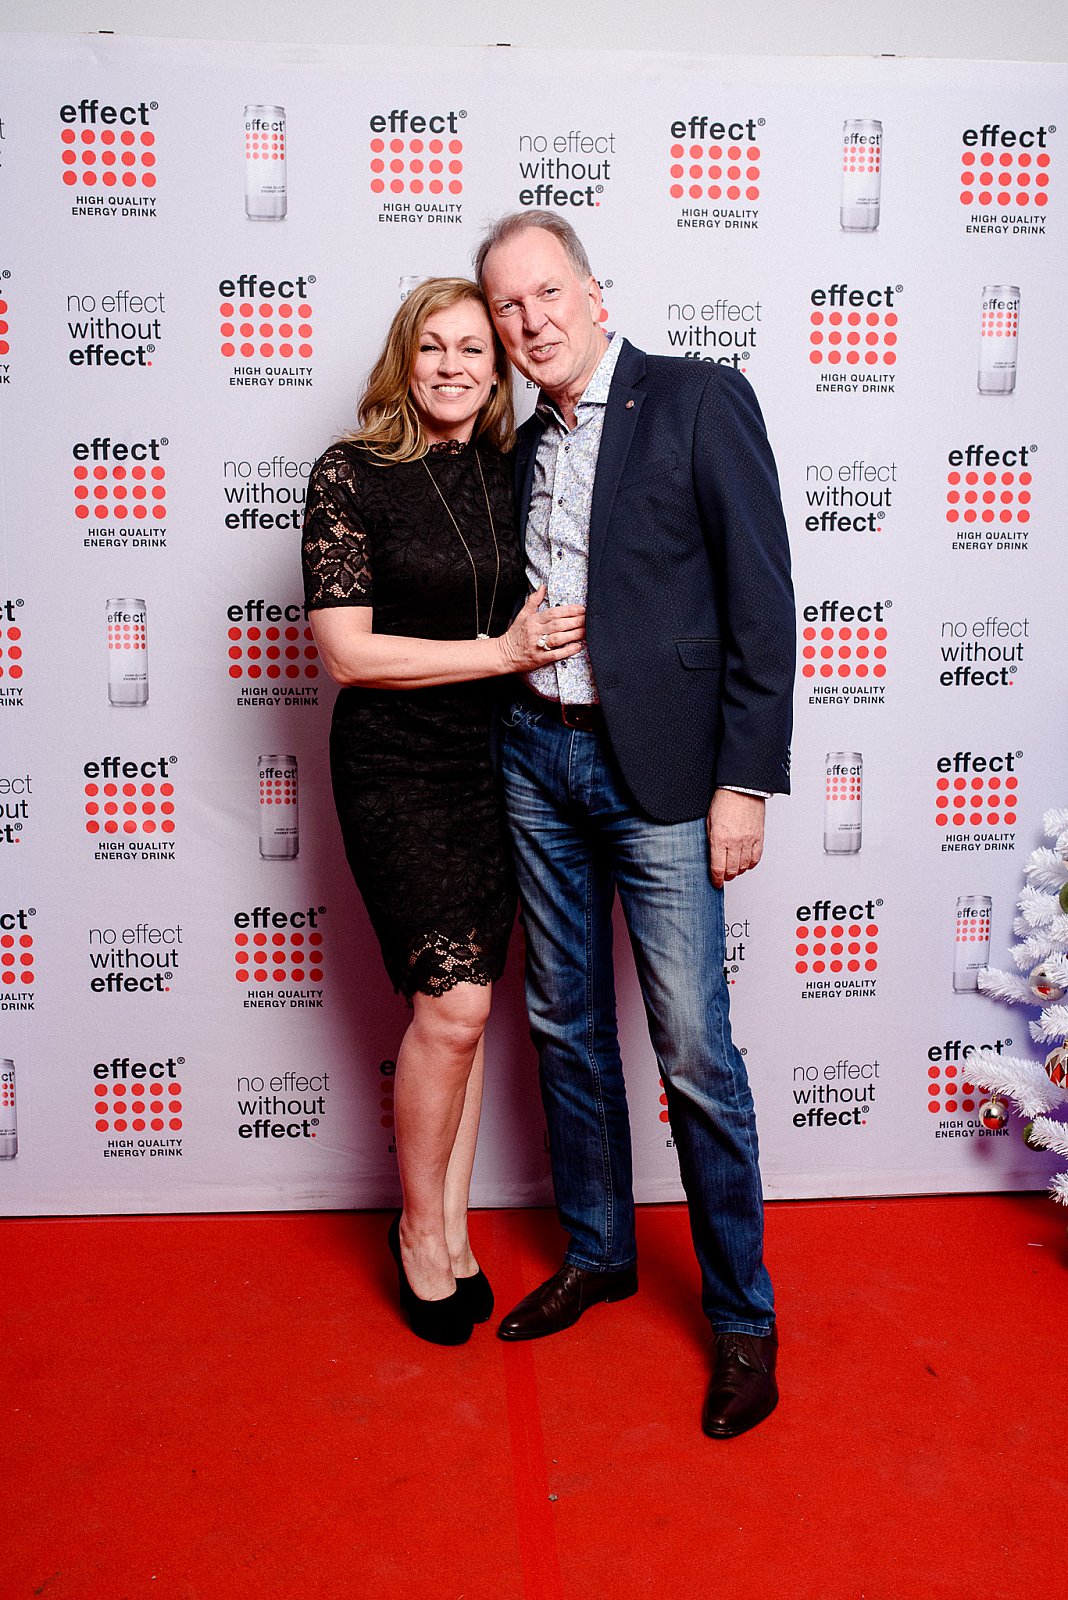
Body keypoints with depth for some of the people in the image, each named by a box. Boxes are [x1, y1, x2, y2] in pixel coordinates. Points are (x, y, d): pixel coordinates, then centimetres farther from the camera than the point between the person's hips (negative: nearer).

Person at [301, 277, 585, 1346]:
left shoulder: (511, 473, 8)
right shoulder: (350, 476, -6)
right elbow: (346, 653, -12)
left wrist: (555, 635, -2)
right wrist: (498, 652, -15)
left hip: (495, 760, 5)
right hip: (395, 767, -4)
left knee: (463, 1003, 10)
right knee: (451, 1002, -8)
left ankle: (452, 1226, 26)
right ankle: (420, 1230, 17)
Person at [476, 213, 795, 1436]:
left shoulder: (700, 399, -3)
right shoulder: (526, 446, 14)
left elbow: (762, 598, -9)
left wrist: (744, 780, -14)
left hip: (658, 765, -6)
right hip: (537, 759, 6)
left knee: (693, 1051, -3)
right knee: (566, 1025, 14)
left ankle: (741, 1312, 17)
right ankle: (596, 1253, 33)